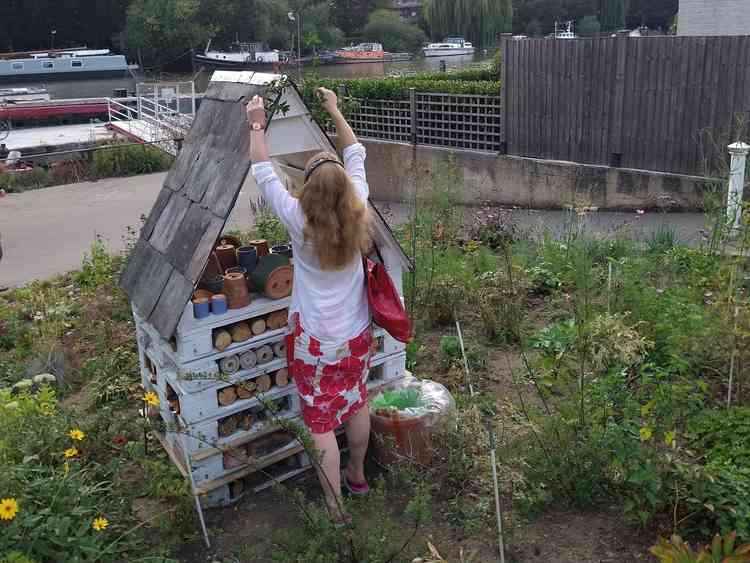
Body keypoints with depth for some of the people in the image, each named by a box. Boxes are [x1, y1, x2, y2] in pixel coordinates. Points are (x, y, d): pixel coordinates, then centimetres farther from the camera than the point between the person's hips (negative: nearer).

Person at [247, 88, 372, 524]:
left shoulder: (300, 221, -21)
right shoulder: (358, 214, -12)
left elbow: (264, 174, -9)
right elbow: (356, 157, 3)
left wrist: (257, 127, 3)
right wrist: (335, 111, 13)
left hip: (316, 342, -4)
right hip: (357, 335, 5)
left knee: (321, 422, 8)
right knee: (357, 405, 23)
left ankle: (336, 507, 17)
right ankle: (357, 475, 44)